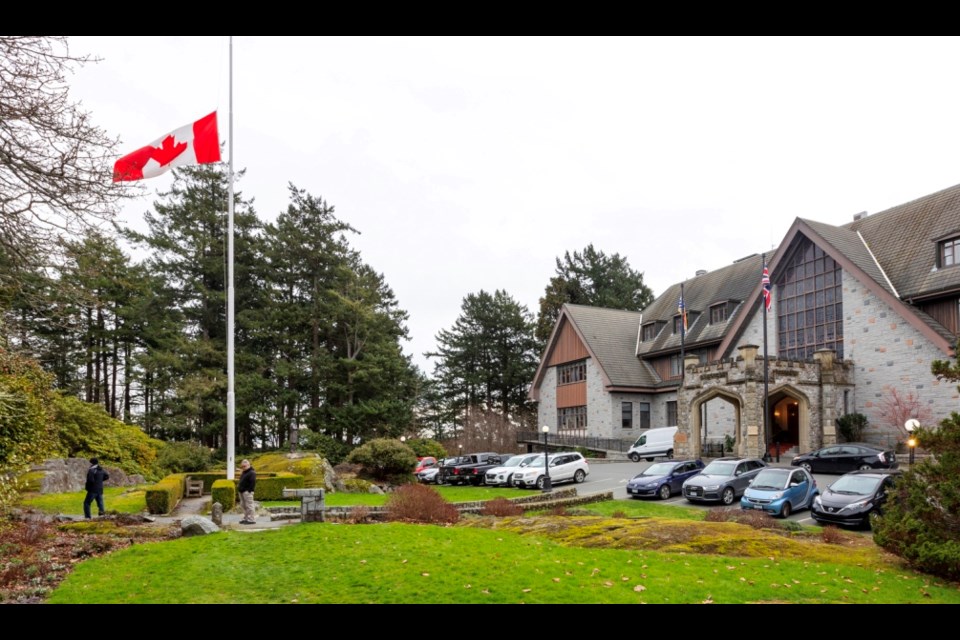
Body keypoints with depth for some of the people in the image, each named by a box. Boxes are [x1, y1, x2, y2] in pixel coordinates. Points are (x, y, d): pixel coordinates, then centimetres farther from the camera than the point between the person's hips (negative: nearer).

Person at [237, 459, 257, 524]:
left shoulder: (252, 473, -13)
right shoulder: (244, 473, 19)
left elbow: (253, 483, -19)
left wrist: (249, 490, -21)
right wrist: (239, 486, 15)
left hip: (247, 492, -11)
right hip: (242, 492, 11)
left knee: (249, 506, -9)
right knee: (243, 505, 14)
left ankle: (252, 520, -7)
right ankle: (246, 518, 21)